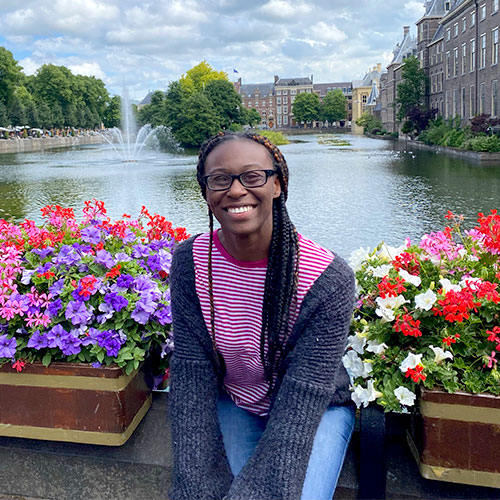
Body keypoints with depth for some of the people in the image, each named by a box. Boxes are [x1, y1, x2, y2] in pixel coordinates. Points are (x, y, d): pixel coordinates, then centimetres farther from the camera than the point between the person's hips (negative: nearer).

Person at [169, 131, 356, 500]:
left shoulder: (328, 278, -25)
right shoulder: (191, 262, -14)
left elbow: (301, 403, -25)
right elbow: (192, 379, -15)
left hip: (315, 410, -2)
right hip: (233, 405, 2)